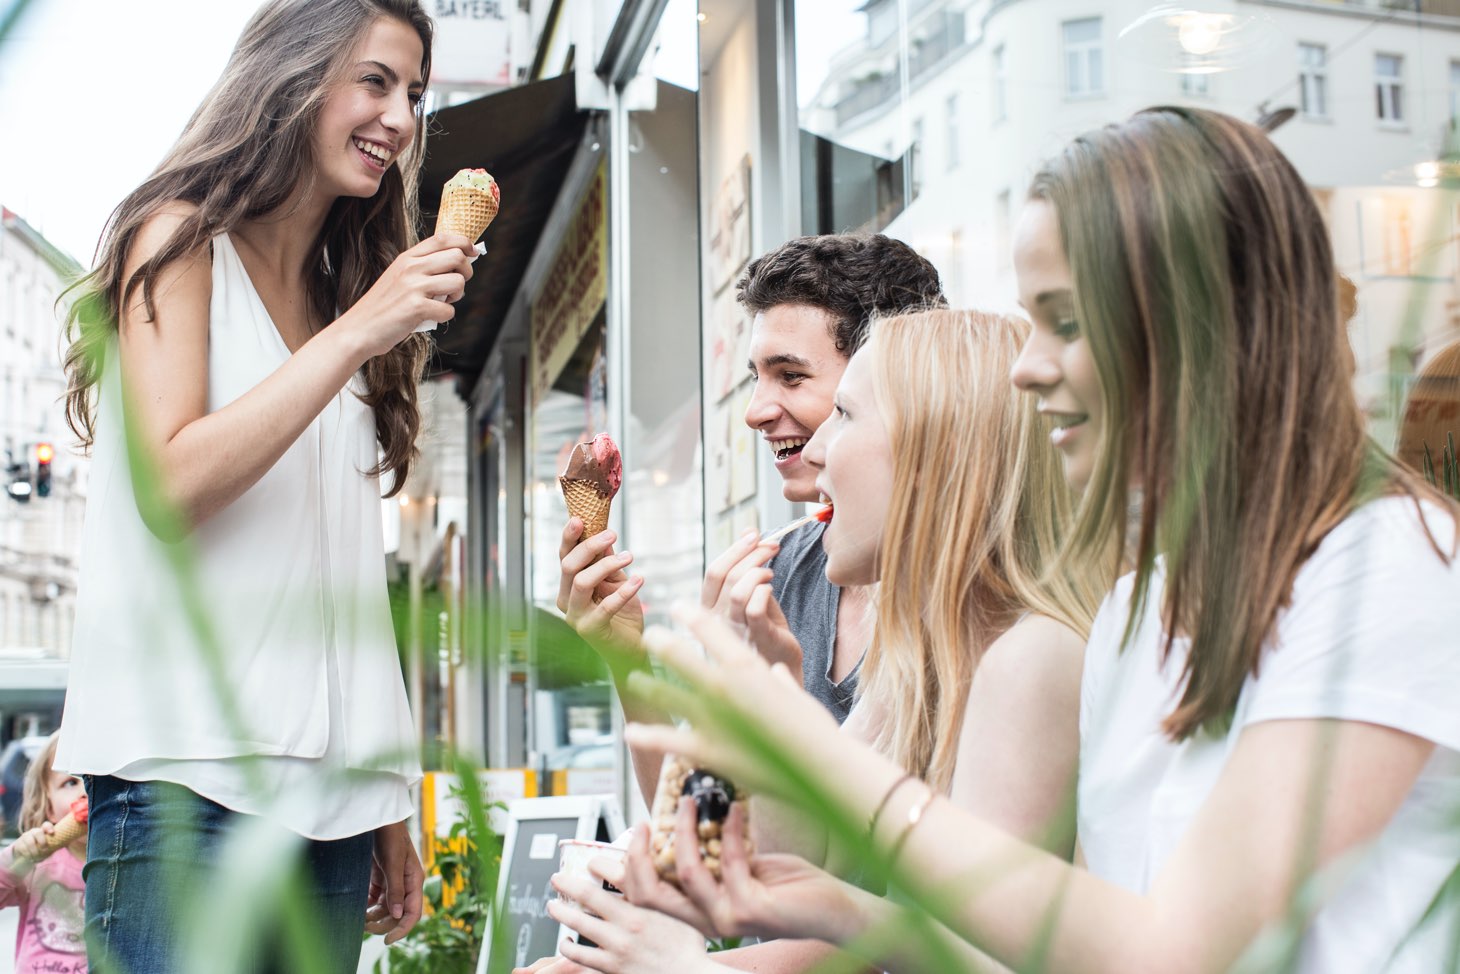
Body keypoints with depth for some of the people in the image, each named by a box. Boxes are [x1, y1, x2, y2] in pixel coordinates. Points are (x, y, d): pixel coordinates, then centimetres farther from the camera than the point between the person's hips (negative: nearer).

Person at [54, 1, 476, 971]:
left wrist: (388, 805, 11)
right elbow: (169, 488, -12)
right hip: (193, 770, -6)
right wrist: (357, 334, -14)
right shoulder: (182, 241, 2)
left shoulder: (343, 294, 18)